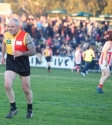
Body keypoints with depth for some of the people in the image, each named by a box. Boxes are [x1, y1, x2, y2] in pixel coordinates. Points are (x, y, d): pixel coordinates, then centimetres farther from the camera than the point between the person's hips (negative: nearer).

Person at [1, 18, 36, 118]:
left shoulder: (25, 36, -17)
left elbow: (33, 52, -15)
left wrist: (21, 53, -29)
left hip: (23, 65, -3)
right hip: (10, 64, 3)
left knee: (26, 89, 8)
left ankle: (30, 110, 28)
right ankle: (13, 108, 0)